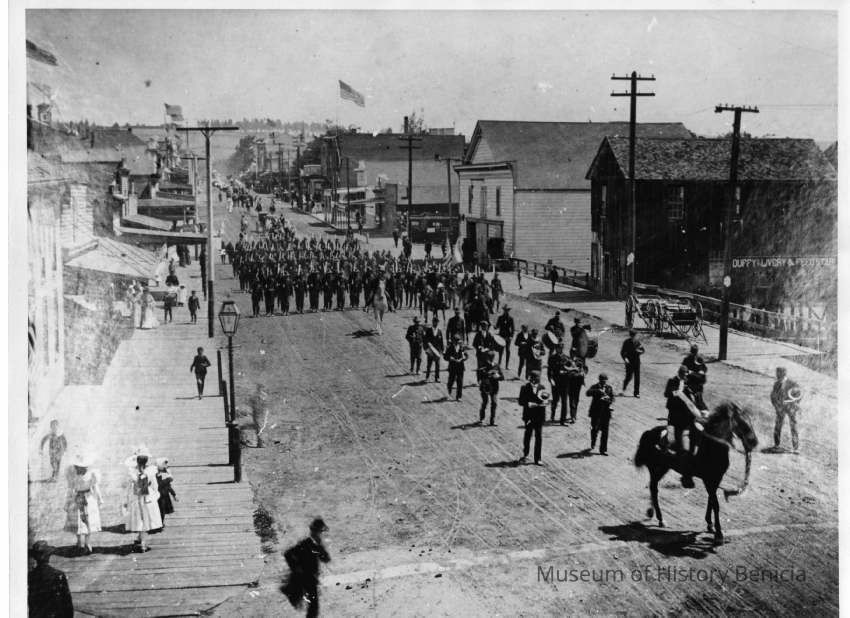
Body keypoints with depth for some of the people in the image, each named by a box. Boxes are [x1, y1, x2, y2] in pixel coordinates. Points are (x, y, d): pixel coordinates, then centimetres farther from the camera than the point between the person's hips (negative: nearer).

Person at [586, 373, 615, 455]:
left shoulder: (609, 388, 8)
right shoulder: (595, 387, -1)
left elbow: (612, 397, 5)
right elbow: (588, 393, -18)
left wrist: (610, 403, -16)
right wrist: (597, 391, -33)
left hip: (606, 412, 1)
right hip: (596, 412, -1)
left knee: (605, 431, -1)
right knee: (595, 429, 8)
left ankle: (603, 449, 5)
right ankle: (593, 444, 36)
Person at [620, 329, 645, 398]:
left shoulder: (638, 342, 1)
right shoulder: (626, 342, -6)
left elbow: (642, 350, 10)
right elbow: (622, 352, -5)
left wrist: (639, 351, -13)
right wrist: (625, 358, -22)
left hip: (637, 362, 3)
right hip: (629, 362, -3)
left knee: (637, 377, 3)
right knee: (629, 377, -9)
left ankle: (636, 393, 12)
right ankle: (623, 390, 15)